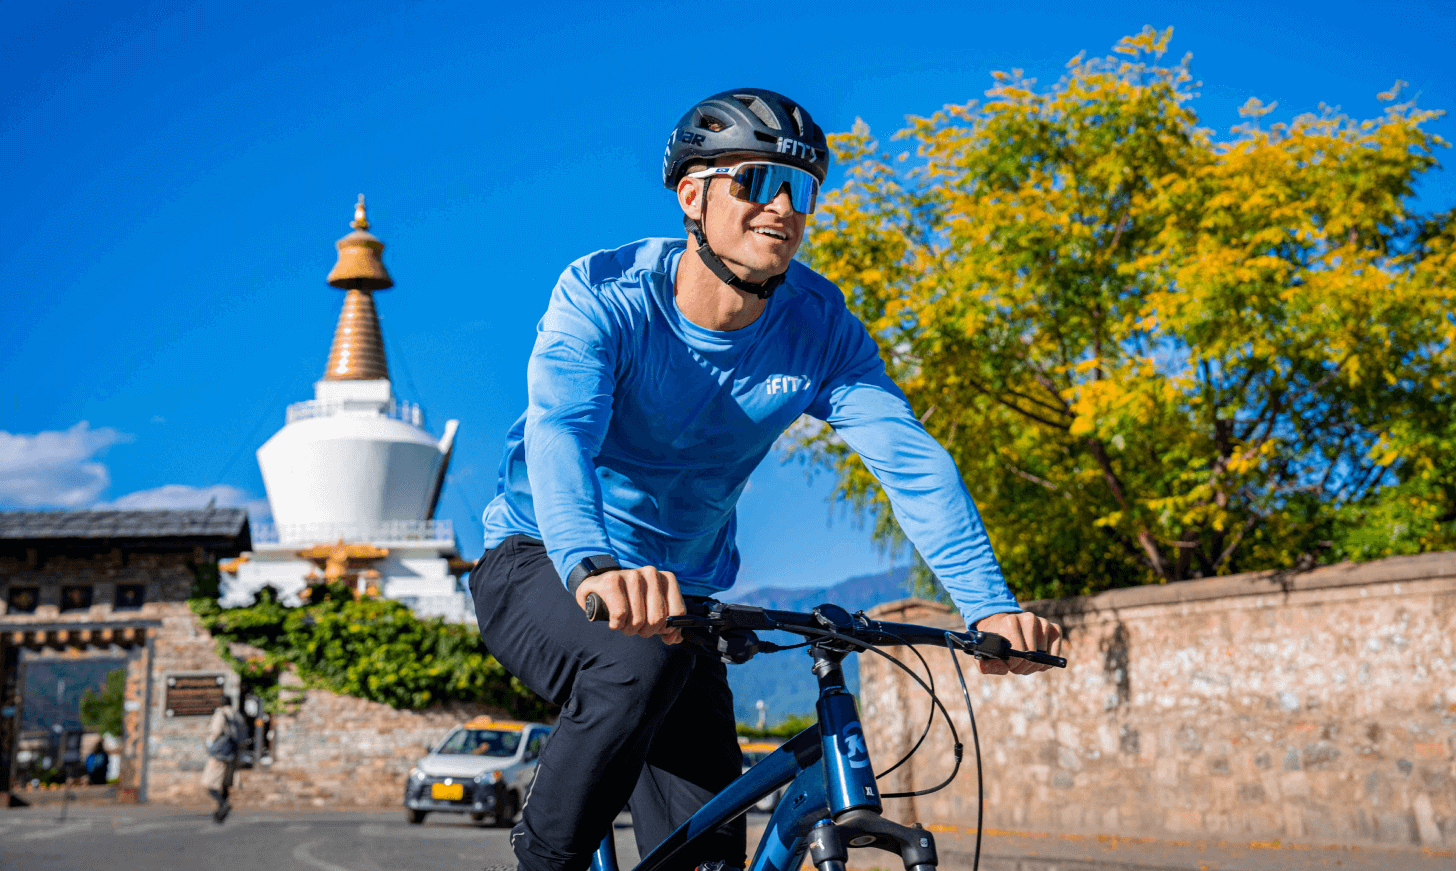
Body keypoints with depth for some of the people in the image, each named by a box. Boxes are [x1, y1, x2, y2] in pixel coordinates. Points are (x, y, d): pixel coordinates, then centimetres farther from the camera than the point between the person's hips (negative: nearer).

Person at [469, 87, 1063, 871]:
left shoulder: (818, 326, -10)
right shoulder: (602, 296, -20)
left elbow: (909, 459, -20)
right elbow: (558, 434, -37)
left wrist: (988, 605, -35)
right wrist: (593, 566, -58)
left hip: (682, 595, 4)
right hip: (539, 567, -4)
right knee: (642, 662, -36)